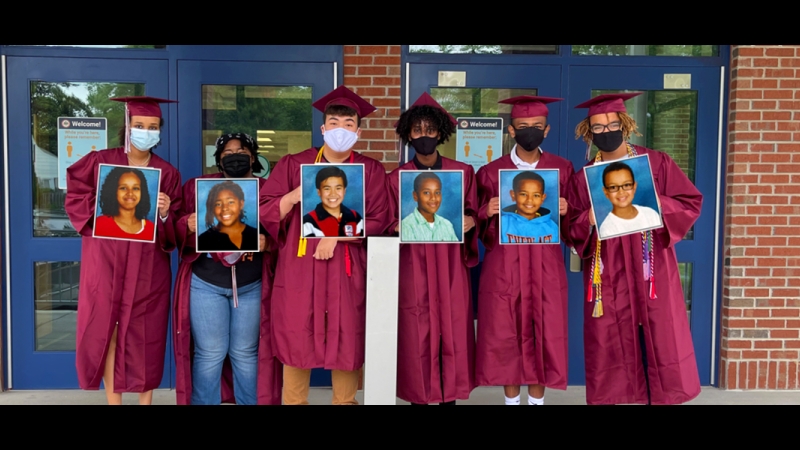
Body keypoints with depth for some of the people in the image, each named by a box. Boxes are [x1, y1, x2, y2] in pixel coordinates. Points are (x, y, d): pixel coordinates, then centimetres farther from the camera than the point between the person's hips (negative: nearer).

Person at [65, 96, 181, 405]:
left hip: (148, 267, 0)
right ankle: (113, 401, 14)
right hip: (105, 262, 0)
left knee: (145, 334, 4)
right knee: (106, 330, 3)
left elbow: (174, 231, 3)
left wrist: (164, 215, -17)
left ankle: (146, 400, 15)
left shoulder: (168, 173, 3)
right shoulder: (99, 162, 2)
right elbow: (74, 200, 5)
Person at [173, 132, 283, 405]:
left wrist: (267, 242, -21)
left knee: (246, 353, 10)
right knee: (209, 353, 4)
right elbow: (178, 232, 0)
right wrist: (189, 226, -23)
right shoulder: (197, 187, 5)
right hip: (206, 283, 0)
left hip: (252, 286, 0)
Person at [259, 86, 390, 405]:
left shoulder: (371, 171, 5)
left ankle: (345, 401, 22)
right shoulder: (293, 165, 5)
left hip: (348, 271, 0)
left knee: (347, 343, 4)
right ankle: (294, 402, 19)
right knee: (297, 340, 3)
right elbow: (264, 212, 0)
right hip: (300, 268, 0)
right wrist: (294, 195, -17)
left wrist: (335, 234, -15)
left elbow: (377, 222, -4)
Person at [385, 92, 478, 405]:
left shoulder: (463, 172, 6)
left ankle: (450, 397, 16)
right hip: (413, 266, -1)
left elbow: (473, 214, 8)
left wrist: (469, 221, -14)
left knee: (453, 335, 3)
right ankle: (418, 398, 13)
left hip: (451, 265, 1)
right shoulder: (396, 178, 5)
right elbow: (390, 224, 5)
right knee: (416, 337, 1)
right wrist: (401, 227, -16)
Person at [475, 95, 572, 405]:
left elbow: (570, 226, 8)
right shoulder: (491, 172, 3)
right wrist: (488, 213, -17)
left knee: (542, 336, 4)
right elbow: (481, 229, 4)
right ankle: (511, 400, 20)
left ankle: (537, 399, 20)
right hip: (504, 267, 0)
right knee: (506, 337, 4)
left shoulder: (562, 169, 6)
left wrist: (564, 212, -13)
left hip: (546, 267, 1)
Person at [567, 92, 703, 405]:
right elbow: (572, 229, 8)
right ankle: (609, 398, 17)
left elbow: (692, 202, 2)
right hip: (608, 276, 1)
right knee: (609, 350, 5)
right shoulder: (583, 177, 7)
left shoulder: (656, 162, 3)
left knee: (661, 343, 2)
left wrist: (656, 203, -15)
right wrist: (589, 219, -13)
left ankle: (661, 398, 17)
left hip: (652, 271, -1)